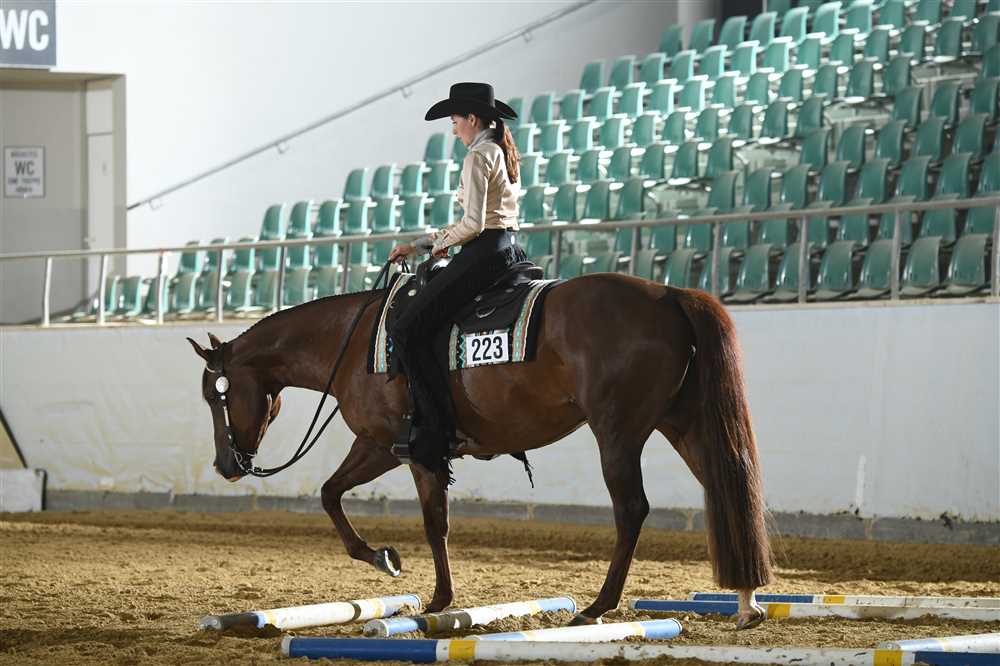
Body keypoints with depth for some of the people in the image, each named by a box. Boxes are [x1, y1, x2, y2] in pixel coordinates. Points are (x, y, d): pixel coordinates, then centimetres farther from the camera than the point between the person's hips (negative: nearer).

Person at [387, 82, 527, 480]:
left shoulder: (478, 157, -12)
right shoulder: (503, 154, 19)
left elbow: (473, 224, -20)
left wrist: (441, 243, -1)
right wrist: (417, 246, 22)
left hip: (484, 255, -11)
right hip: (509, 250, 11)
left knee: (408, 331, -13)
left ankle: (436, 430, -20)